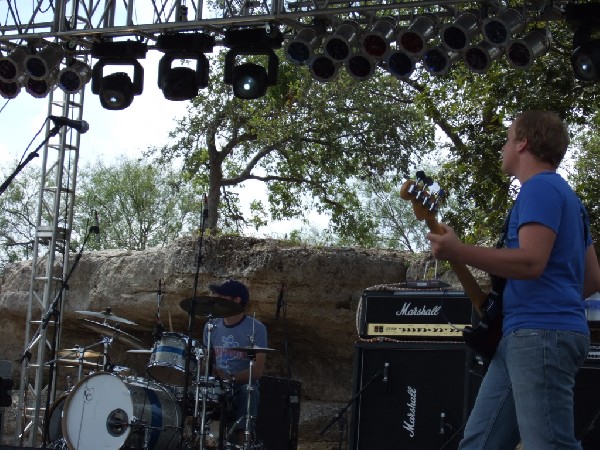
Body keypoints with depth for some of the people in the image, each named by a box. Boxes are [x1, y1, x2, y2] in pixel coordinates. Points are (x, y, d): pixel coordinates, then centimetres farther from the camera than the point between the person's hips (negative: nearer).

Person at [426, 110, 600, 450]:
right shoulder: (564, 195, 24)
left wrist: (457, 251, -17)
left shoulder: (540, 188, -7)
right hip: (528, 336, 11)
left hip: (540, 334, -11)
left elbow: (531, 261, -21)